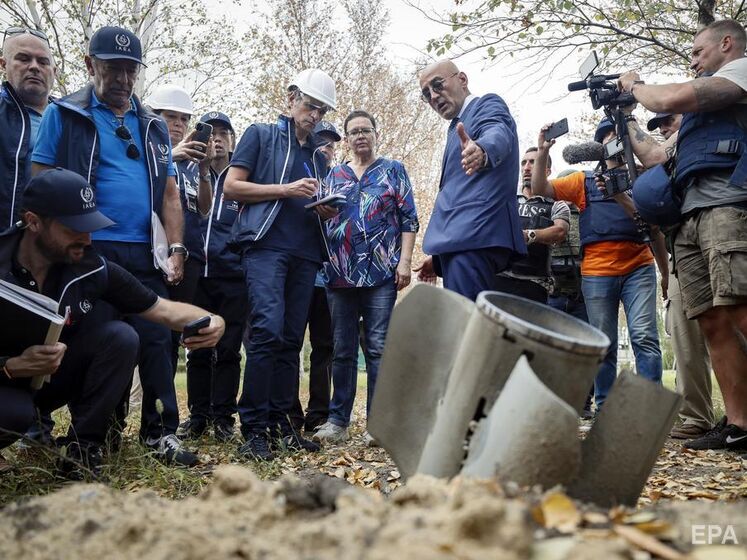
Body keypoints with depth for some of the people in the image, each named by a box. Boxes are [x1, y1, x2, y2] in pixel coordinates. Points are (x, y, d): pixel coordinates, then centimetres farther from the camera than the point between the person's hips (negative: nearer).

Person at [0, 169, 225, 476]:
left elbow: (164, 310, -10)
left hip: (55, 378, 3)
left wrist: (210, 321, -30)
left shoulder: (92, 268, -15)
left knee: (122, 337, -21)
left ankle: (82, 445, -9)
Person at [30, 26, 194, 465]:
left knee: (156, 340, 0)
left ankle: (162, 432, 8)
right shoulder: (64, 114, 6)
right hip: (88, 251, -3)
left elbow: (169, 193, 15)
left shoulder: (154, 127, 17)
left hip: (143, 254, 4)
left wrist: (176, 249, 4)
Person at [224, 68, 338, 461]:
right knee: (268, 330, -19)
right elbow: (231, 186, 0)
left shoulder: (318, 155, 25)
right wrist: (286, 189, -9)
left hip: (305, 252, 6)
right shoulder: (261, 135, 10)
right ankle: (253, 428, -13)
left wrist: (326, 211, 7)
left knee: (291, 340, 4)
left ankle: (279, 423, 10)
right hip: (267, 245, -6)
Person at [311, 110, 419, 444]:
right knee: (342, 350, 5)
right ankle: (338, 421, 12)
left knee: (378, 349, -4)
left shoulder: (393, 170, 11)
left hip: (381, 273, -3)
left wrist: (405, 261, -8)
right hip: (341, 274, 3)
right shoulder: (334, 175, 19)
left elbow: (408, 219, 3)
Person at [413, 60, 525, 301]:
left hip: (476, 237, -10)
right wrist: (438, 256, 31)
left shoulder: (488, 104, 2)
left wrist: (481, 150, -48)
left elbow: (498, 135, -24)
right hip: (460, 240, 10)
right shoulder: (458, 127, 29)